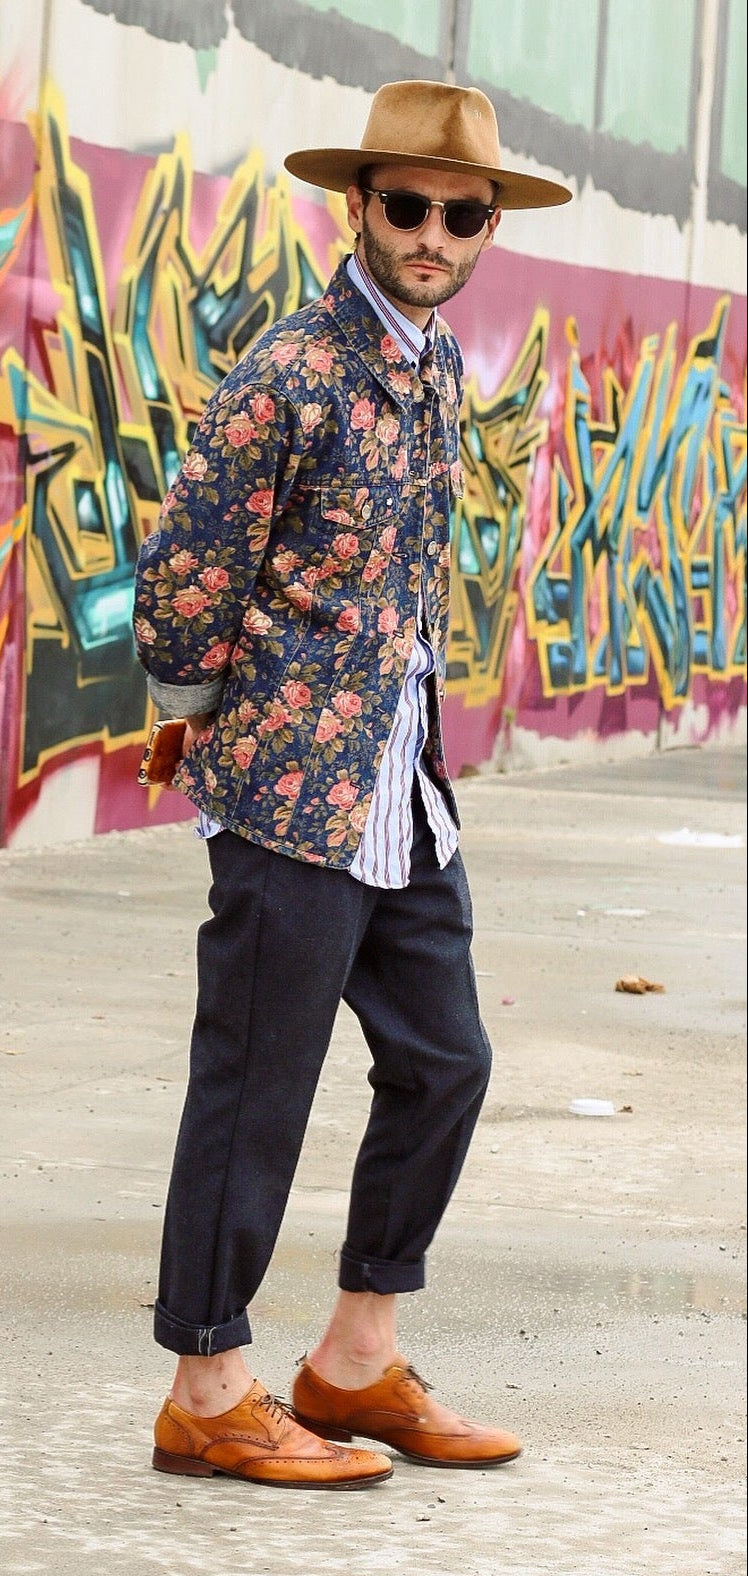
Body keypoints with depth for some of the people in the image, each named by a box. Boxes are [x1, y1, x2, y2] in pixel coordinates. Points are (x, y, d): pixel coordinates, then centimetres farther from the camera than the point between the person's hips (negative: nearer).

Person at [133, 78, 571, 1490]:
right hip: (295, 791, -9)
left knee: (443, 1062, 12)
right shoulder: (292, 374, -15)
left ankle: (357, 1362, 23)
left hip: (402, 788, 9)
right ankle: (209, 1396, 8)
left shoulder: (436, 366, 11)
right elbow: (181, 582, -14)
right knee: (255, 1092, -1)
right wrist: (201, 711, 0)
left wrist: (413, 727, 16)